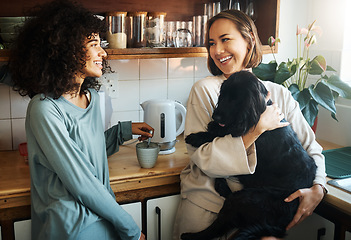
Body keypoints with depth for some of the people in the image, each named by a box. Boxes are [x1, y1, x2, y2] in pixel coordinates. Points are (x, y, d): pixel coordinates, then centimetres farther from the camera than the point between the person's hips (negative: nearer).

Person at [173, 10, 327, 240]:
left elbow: (311, 149, 9)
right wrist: (257, 129, -19)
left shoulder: (279, 94, 3)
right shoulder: (205, 90, -6)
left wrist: (317, 189, -10)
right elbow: (203, 158, -14)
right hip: (207, 203, -1)